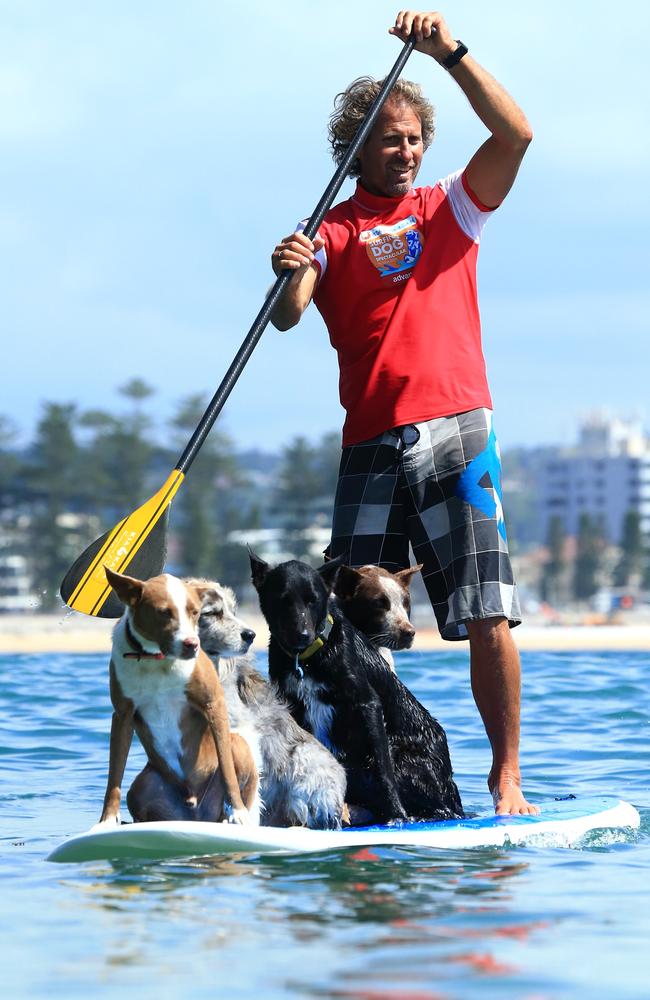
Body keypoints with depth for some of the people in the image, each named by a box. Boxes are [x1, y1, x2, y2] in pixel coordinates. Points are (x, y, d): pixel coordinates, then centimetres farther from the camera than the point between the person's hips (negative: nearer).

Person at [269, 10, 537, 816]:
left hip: (456, 435, 0)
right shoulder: (330, 233, 10)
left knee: (489, 619, -8)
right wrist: (289, 275, -30)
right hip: (370, 447, 0)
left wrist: (450, 53, -13)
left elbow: (514, 136, -3)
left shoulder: (450, 207, 13)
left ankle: (506, 780, -2)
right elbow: (287, 317, -7)